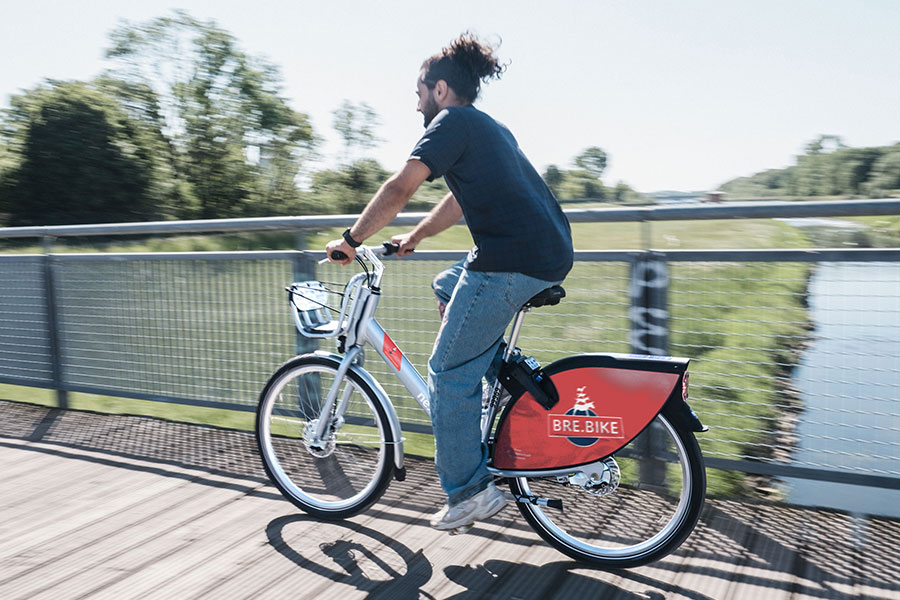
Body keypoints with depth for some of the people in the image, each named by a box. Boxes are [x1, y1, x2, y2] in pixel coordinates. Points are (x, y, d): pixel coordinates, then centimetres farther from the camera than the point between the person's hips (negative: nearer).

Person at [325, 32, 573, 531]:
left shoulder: (453, 121, -2)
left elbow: (400, 189, -9)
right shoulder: (488, 128, 27)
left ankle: (470, 491, 9)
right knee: (447, 288, 28)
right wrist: (413, 238, 37)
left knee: (448, 373, 1)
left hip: (512, 261, -10)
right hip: (549, 253, 10)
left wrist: (351, 239, 0)